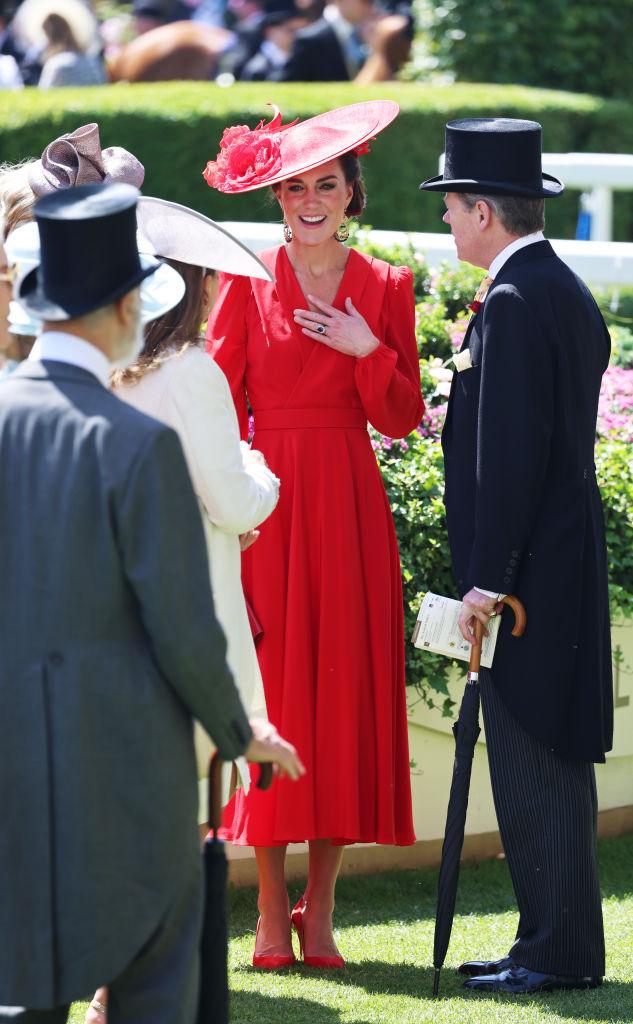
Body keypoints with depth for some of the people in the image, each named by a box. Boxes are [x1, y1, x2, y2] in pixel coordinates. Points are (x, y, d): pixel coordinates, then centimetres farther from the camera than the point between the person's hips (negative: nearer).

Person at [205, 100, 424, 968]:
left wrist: (368, 352, -10)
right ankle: (271, 913, 1)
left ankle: (321, 910, 6)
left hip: (349, 506, 2)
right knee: (269, 690, -4)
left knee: (348, 692, -1)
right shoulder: (246, 285, 3)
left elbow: (401, 418, 6)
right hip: (270, 500, -2)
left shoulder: (384, 289, 8)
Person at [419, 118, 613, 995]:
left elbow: (511, 451, -20)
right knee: (540, 761, 13)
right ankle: (553, 941, 17)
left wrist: (487, 578, -19)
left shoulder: (513, 303, -16)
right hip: (565, 556, 10)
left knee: (534, 764, -6)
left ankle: (562, 953, -2)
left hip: (529, 564, -10)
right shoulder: (568, 293, 15)